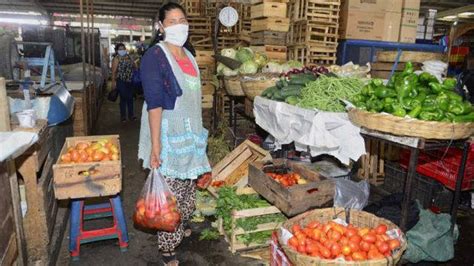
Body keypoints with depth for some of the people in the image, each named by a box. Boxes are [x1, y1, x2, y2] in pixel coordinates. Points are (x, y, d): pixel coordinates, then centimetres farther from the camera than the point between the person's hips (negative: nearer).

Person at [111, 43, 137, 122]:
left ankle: (131, 115, 21)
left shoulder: (129, 57, 11)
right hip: (121, 81, -5)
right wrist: (113, 81, -16)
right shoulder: (116, 59, -5)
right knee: (123, 98, 0)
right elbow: (114, 71, -9)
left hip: (130, 81, 5)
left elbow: (134, 66, 17)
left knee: (130, 98, 10)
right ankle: (123, 115, 13)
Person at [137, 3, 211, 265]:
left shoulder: (187, 54, 10)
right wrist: (155, 146, -23)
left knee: (188, 184, 18)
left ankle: (181, 225, 40)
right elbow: (154, 103, -19)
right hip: (167, 132, -7)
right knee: (170, 190, 0)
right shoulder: (154, 56, -13)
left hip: (190, 131, 8)